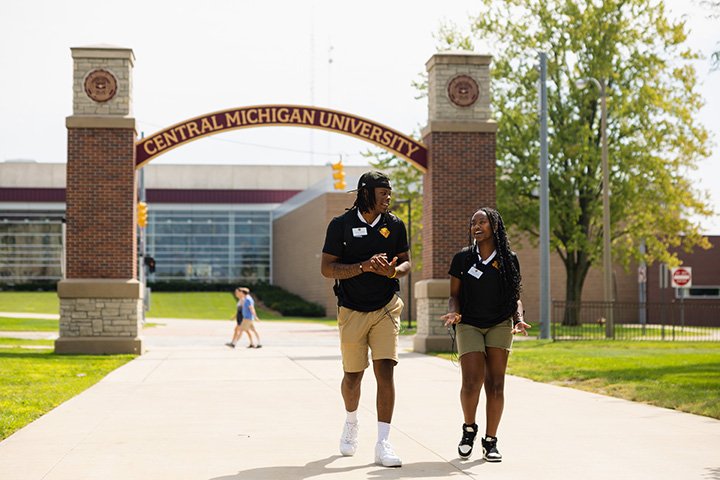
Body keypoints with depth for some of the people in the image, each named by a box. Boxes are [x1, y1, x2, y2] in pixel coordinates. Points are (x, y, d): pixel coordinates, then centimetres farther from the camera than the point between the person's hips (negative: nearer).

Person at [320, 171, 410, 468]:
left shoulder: (395, 225, 4)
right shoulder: (341, 225, -5)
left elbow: (406, 262, 12)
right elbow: (326, 268, -8)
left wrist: (394, 270, -12)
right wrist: (364, 266, -20)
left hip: (386, 309, 1)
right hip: (352, 311, -1)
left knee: (385, 371, -11)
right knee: (352, 376, 9)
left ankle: (383, 444, -10)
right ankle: (351, 422, 41)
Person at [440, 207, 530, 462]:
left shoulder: (508, 259, 4)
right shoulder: (462, 258, 3)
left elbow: (515, 297, 10)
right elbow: (454, 295, 7)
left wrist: (519, 319, -9)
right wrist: (454, 313, -14)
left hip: (499, 325, 1)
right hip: (469, 325, -1)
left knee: (495, 384, -5)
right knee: (472, 381, -14)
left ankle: (490, 441, 7)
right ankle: (469, 429, 13)